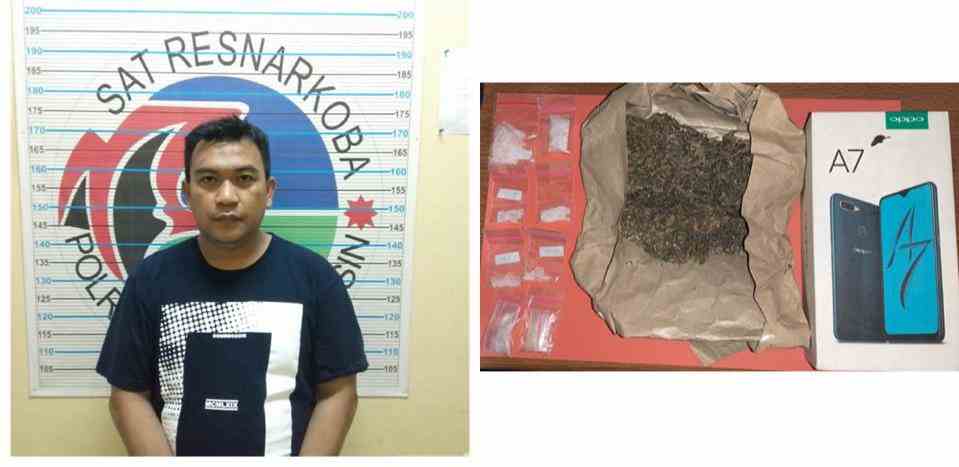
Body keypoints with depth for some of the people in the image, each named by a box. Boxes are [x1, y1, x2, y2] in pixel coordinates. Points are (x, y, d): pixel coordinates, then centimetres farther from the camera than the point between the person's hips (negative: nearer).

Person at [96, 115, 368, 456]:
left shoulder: (314, 277, -9)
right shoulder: (151, 279, -5)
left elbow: (337, 393, -7)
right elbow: (128, 395, -3)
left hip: (287, 451, 0)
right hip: (179, 451, 1)